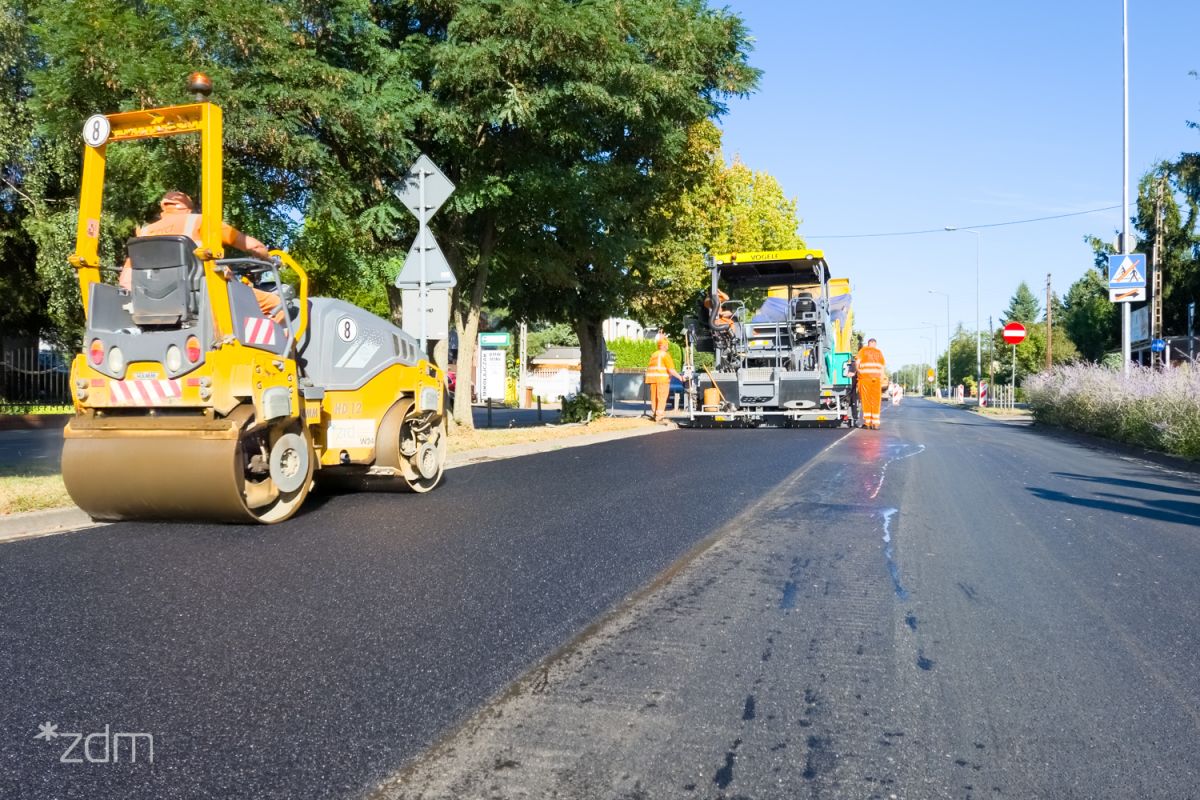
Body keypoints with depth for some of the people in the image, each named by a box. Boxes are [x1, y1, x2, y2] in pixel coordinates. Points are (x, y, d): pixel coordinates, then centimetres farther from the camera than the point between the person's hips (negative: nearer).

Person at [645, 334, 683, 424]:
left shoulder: (653, 355, 15)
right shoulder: (665, 355, -7)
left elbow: (649, 368, 14)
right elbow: (671, 370, -13)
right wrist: (680, 377, -8)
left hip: (653, 378, 7)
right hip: (662, 378, -7)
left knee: (654, 398, 12)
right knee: (662, 397, -4)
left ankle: (655, 414, 18)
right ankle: (659, 416, -6)